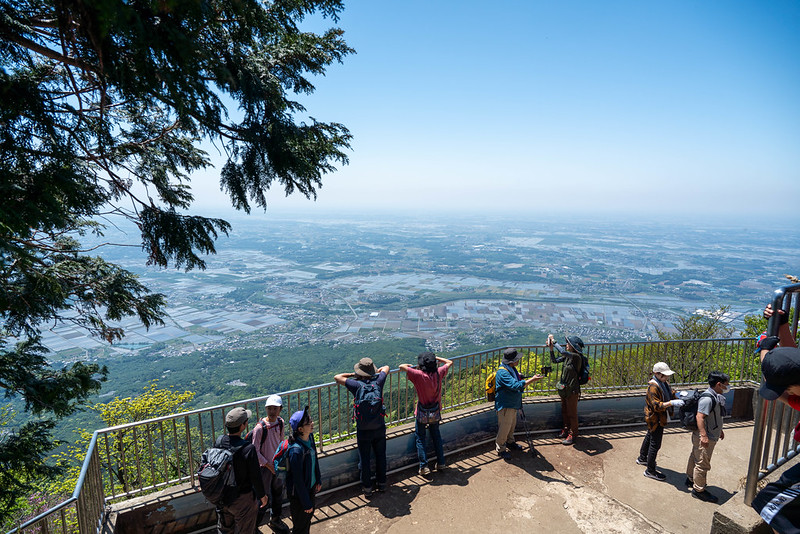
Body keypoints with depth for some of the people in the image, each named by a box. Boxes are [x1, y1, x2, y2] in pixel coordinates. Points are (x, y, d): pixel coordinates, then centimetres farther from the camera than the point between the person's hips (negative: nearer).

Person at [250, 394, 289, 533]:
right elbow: (255, 451, -19)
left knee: (278, 493, 21)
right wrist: (269, 466, -16)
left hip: (277, 465, 6)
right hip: (264, 466, -6)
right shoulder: (260, 428, -25)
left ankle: (275, 519, 44)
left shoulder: (280, 423, -6)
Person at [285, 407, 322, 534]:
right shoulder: (296, 450, -34)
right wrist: (306, 503, -17)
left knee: (309, 516, 28)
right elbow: (298, 480, -26)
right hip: (298, 494, -7)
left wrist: (318, 480, 14)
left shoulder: (310, 437, -10)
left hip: (311, 488, 7)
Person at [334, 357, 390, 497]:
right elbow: (386, 367, 10)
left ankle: (367, 488, 26)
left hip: (363, 431, -2)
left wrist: (352, 374, 0)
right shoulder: (378, 382, -10)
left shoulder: (357, 385, -18)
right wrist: (374, 372, 15)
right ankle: (381, 483, 35)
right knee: (381, 456, 20)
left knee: (364, 459, 14)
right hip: (379, 428, 3)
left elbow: (337, 377, -9)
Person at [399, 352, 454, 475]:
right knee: (436, 436, 22)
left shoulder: (419, 375, -25)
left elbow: (401, 366, -26)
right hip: (435, 412, 4)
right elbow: (449, 362, 4)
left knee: (420, 438, 12)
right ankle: (441, 463, 28)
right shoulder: (438, 373, -13)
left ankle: (424, 466, 10)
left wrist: (410, 366, -7)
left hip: (422, 414, -4)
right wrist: (436, 358, 6)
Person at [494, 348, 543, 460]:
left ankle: (510, 442, 44)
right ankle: (500, 449, 20)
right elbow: (516, 385, -36)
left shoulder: (511, 368, 3)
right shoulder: (502, 372, -29)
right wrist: (532, 379, -34)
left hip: (513, 404, 10)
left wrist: (519, 376, 5)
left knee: (512, 425, 24)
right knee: (504, 427, 3)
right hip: (505, 405, -10)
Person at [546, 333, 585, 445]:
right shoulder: (567, 356, 1)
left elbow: (563, 352, -37)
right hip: (564, 388, 8)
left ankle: (573, 434, 23)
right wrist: (551, 349, -7)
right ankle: (566, 429, 38)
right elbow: (554, 360, 6)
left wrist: (554, 342, -27)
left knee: (572, 413, 8)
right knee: (564, 411, 21)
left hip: (572, 390, -8)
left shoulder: (576, 357, -23)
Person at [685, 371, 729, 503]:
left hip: (710, 435, 11)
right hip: (704, 437, -11)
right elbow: (700, 417, -28)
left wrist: (719, 430, 30)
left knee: (695, 457, 23)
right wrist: (704, 436, -30)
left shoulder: (716, 397, 9)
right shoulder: (707, 398, -25)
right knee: (702, 464, 0)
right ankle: (698, 490, 12)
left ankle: (691, 479, 39)